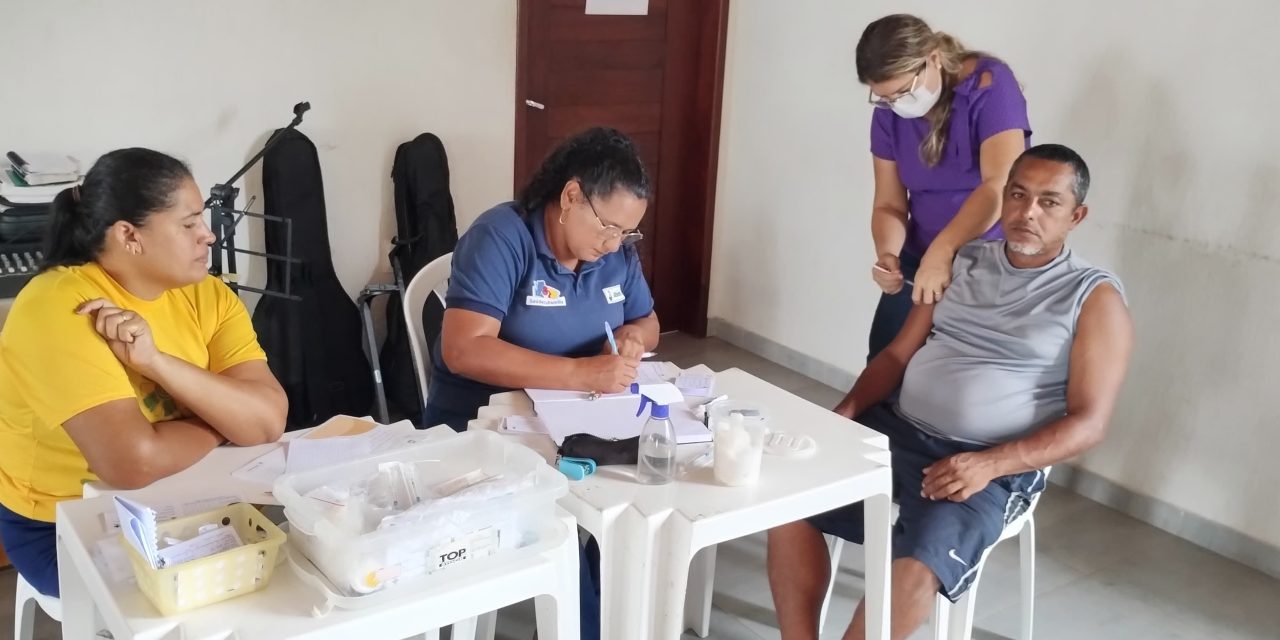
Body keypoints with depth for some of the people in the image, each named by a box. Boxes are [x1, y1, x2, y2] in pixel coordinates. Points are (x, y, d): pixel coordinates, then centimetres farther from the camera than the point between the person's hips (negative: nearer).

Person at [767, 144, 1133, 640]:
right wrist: (846, 411, -6)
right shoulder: (960, 262, 12)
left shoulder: (1095, 298, -1)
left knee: (915, 568, -29)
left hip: (994, 465, -5)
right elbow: (898, 355, 12)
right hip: (894, 431, 5)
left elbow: (1088, 423, -7)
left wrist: (990, 464, -21)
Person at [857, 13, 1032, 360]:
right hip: (920, 260, 5)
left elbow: (1000, 186, -27)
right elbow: (889, 205, 1)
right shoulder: (889, 115, -1)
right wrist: (888, 254, -20)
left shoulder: (989, 85, -16)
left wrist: (940, 252, -36)